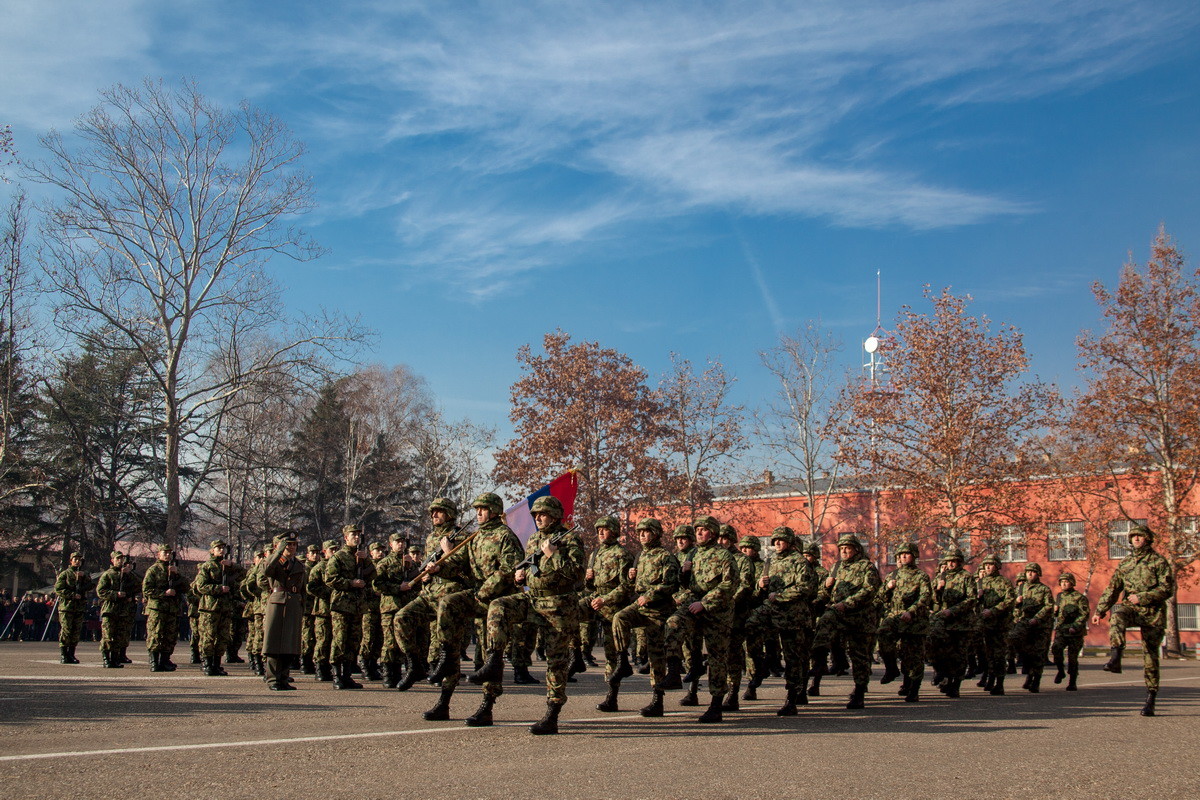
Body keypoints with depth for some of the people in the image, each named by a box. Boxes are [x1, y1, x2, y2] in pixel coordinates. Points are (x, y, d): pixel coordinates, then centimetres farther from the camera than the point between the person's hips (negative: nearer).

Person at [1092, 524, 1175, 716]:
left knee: (1150, 656, -2)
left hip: (1153, 613, -3)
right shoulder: (1125, 563, 13)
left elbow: (1168, 589, -8)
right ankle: (1115, 658, -46)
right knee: (1118, 615, -34)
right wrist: (1100, 611, 8)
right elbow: (1112, 589, 15)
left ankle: (1150, 701, 5)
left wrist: (1142, 597, -17)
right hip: (1131, 608, 3)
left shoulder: (1159, 562, 1)